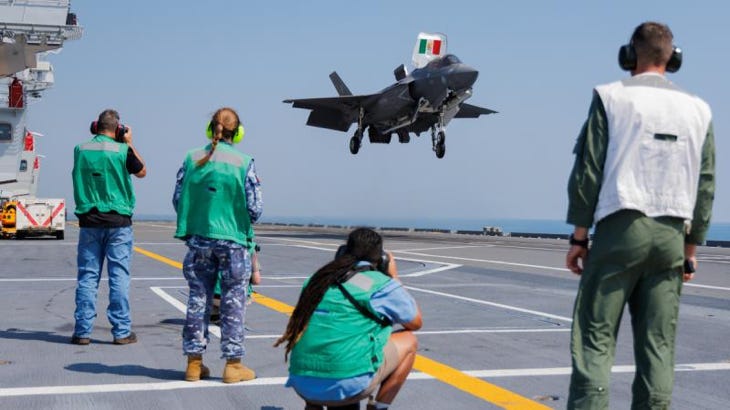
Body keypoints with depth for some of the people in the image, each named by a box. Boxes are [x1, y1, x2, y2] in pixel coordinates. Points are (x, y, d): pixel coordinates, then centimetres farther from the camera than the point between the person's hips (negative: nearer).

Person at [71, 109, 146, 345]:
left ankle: (82, 331, 7)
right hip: (118, 221, -2)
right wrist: (129, 143, 14)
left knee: (87, 276, 6)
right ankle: (122, 332, 4)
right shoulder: (122, 150, -7)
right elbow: (141, 172, 10)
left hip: (89, 221, 3)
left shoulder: (81, 150, 1)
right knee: (119, 276, 2)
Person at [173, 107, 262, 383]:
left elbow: (178, 199, 2)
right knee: (233, 303, 6)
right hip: (233, 241, -3)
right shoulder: (244, 163, -9)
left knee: (198, 299, 11)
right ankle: (233, 364, 10)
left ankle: (194, 363, 17)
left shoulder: (192, 159, -1)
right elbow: (255, 207, -8)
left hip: (198, 239, 3)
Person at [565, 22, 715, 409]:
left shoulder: (611, 97, 0)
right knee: (658, 345, 6)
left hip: (621, 229, -3)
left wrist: (579, 236, 1)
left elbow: (588, 171, -4)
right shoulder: (698, 109, 11)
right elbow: (705, 188, 10)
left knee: (595, 339, -2)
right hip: (671, 235, 4)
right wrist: (690, 250, 15)